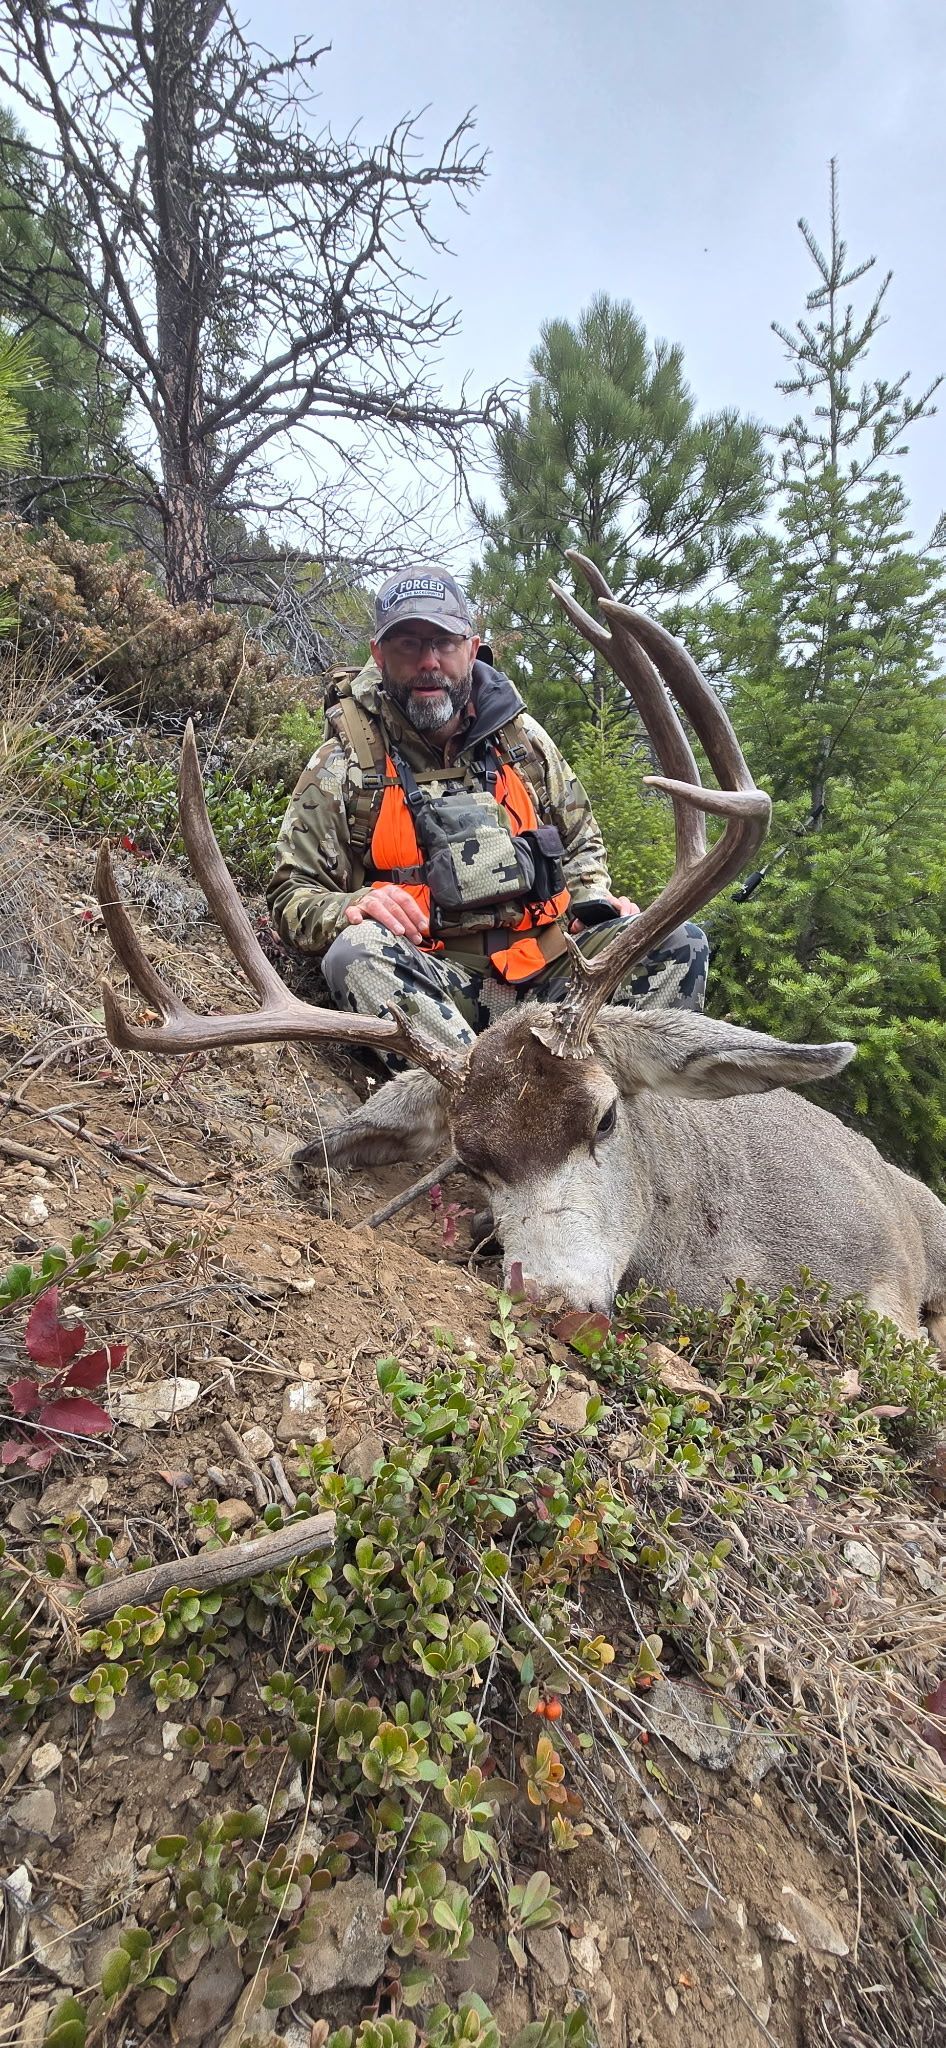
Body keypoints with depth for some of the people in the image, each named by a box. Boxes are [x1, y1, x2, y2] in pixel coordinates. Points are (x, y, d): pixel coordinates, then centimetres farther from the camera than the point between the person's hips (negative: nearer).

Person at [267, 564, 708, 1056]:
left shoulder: (522, 738, 12)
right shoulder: (341, 767, 2)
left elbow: (580, 843, 25)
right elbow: (291, 899, 1)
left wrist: (593, 902, 3)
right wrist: (349, 908, -21)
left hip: (547, 968, 4)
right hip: (433, 985, -3)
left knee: (679, 944, -14)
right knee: (356, 954, -35)